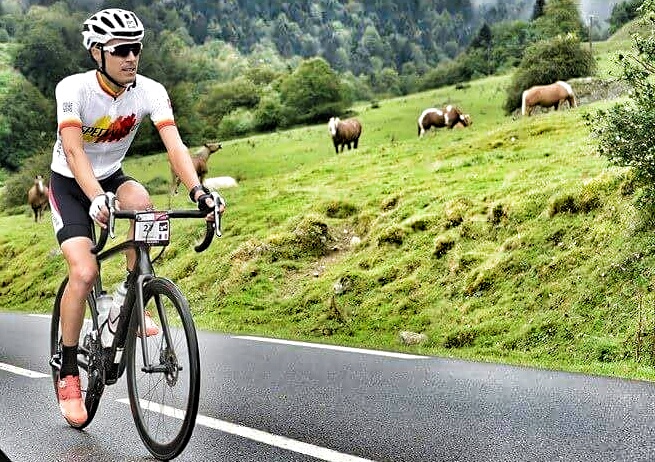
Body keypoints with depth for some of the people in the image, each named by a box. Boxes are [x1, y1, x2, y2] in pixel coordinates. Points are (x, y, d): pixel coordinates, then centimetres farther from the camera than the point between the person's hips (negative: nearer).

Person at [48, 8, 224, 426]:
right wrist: (97, 199, -53)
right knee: (84, 273, -20)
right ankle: (68, 372, -2)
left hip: (111, 177, 3)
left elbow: (174, 144, -28)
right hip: (70, 184, -3)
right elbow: (73, 151, -36)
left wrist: (198, 191, -45)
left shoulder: (150, 91, -17)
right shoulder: (73, 89, -25)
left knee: (142, 203, -33)